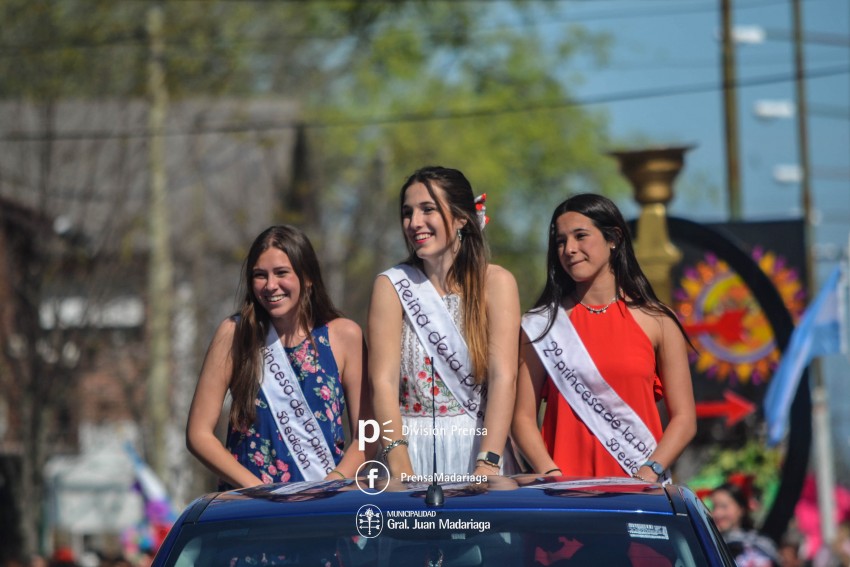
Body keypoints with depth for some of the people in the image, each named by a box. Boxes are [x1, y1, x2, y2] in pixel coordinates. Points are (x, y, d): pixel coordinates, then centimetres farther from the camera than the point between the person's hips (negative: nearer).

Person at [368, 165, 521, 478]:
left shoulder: (496, 283, 2)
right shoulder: (391, 285, 5)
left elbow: (504, 377, -8)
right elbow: (383, 381, -5)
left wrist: (488, 465, -21)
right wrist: (400, 469, -19)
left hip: (477, 450, -1)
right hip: (410, 450, 1)